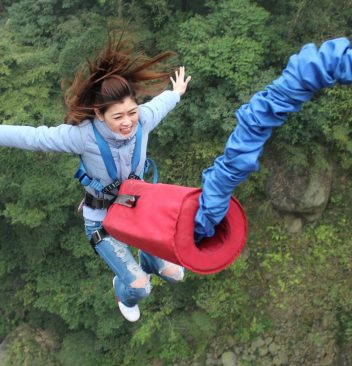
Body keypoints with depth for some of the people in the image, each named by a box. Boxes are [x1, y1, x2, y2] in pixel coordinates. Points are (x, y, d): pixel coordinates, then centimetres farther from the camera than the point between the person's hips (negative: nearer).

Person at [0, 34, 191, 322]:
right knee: (139, 286, -10)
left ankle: (147, 261, 51)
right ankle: (124, 292, 32)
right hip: (102, 219, -4)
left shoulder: (143, 119, -21)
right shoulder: (82, 135, -33)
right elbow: (32, 137, -26)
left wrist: (176, 93, 24)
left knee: (173, 272, 11)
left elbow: (158, 104, 3)